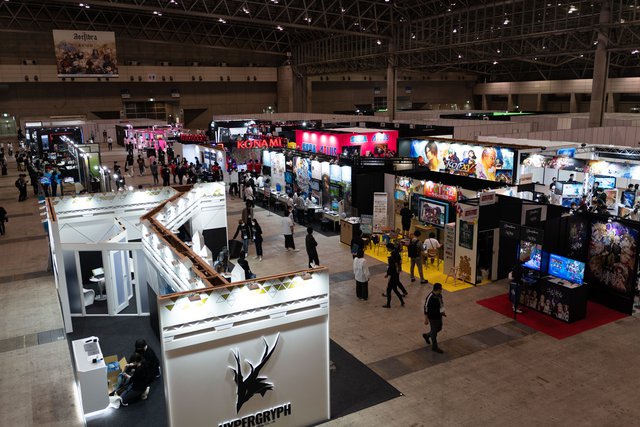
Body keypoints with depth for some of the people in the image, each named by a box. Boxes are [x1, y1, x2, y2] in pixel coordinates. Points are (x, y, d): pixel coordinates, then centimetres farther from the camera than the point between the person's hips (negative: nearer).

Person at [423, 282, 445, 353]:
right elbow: (426, 308, -22)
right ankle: (434, 347, 28)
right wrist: (426, 319, -17)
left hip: (439, 316, 8)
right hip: (433, 317, -8)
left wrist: (442, 312, 19)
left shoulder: (439, 294, -5)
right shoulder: (430, 297, -30)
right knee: (434, 331, 9)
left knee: (439, 328, 25)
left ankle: (427, 335, 47)